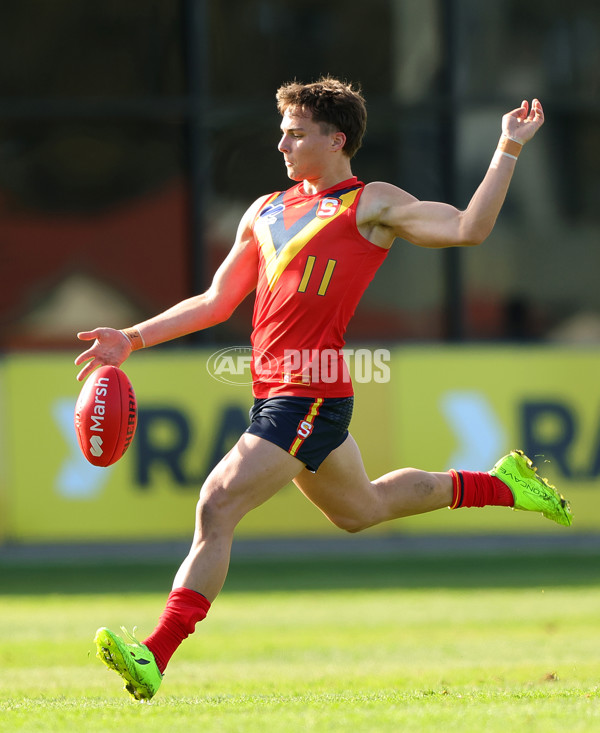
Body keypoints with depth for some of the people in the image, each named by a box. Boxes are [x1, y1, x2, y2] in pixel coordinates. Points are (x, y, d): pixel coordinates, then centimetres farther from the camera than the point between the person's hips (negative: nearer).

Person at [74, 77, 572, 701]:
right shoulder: (265, 212, 18)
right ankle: (502, 485, 43)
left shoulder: (372, 204, -2)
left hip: (310, 394, -9)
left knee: (216, 508, -19)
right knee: (360, 509, 25)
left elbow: (468, 228, -12)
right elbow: (216, 302, 21)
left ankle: (155, 657, -23)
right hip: (272, 388, 9)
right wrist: (133, 338, 13)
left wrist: (509, 150, -16)